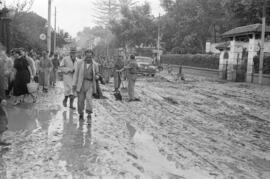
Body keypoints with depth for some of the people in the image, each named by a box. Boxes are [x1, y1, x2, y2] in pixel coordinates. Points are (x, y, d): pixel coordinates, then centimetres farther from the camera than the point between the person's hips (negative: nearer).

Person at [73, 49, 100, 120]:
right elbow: (76, 74, 5)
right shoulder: (80, 63, 4)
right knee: (80, 100, 4)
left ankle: (89, 113, -10)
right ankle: (81, 114, 21)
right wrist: (74, 84, 0)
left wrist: (96, 76, -9)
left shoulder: (95, 64, 5)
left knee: (88, 98, -17)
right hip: (81, 84, 1)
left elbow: (97, 74, 15)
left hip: (90, 83, -1)